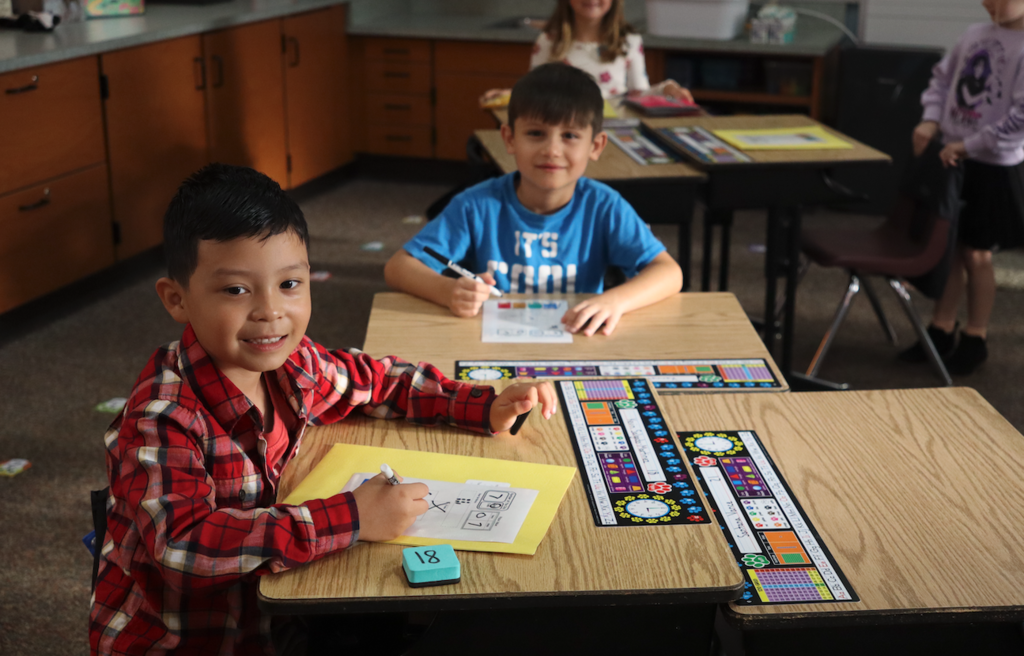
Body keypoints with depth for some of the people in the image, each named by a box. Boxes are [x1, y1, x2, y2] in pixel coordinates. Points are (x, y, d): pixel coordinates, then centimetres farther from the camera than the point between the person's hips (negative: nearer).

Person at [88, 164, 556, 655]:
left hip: (267, 611, 6)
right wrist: (348, 520, -39)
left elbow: (382, 381, 11)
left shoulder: (293, 363, -6)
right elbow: (182, 543, -38)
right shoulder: (161, 417, -26)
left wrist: (486, 408, 0)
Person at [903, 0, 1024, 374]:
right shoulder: (975, 35, 5)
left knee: (976, 255, 3)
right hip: (952, 158, 6)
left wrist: (968, 145, -18)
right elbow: (943, 77, 17)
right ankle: (942, 330, 26)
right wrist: (931, 119, 1)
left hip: (994, 166, -5)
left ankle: (975, 340, 20)